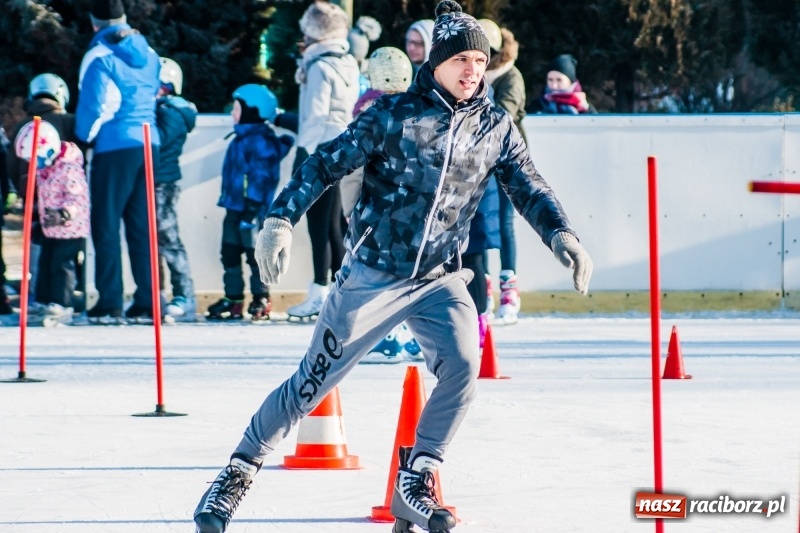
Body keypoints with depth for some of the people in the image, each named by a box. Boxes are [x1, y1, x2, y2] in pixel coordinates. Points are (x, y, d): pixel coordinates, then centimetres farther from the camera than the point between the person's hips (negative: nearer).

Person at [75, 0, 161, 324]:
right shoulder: (148, 54, 12)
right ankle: (146, 304, 4)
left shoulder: (100, 57, -7)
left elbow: (94, 105, -10)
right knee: (141, 226, 8)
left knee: (106, 226, -1)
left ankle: (109, 304, -6)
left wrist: (83, 138, 5)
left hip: (115, 148, -6)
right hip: (149, 144, 6)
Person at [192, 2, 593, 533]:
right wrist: (280, 220, -19)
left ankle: (414, 487, -5)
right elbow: (326, 165, -9)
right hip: (372, 275, -3)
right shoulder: (394, 114, -10)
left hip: (440, 280, 3)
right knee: (315, 380, 2)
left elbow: (529, 188, 4)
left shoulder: (495, 127, 1)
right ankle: (241, 469, 21)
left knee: (463, 366, -21)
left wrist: (562, 235, -14)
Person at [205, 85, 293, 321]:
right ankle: (233, 298, 15)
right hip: (235, 206, 10)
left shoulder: (261, 141, -14)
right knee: (230, 254, 10)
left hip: (252, 210, -10)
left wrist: (252, 206, -22)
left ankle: (261, 299, 0)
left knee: (255, 253, -5)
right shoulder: (241, 139, 17)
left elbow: (260, 175, -19)